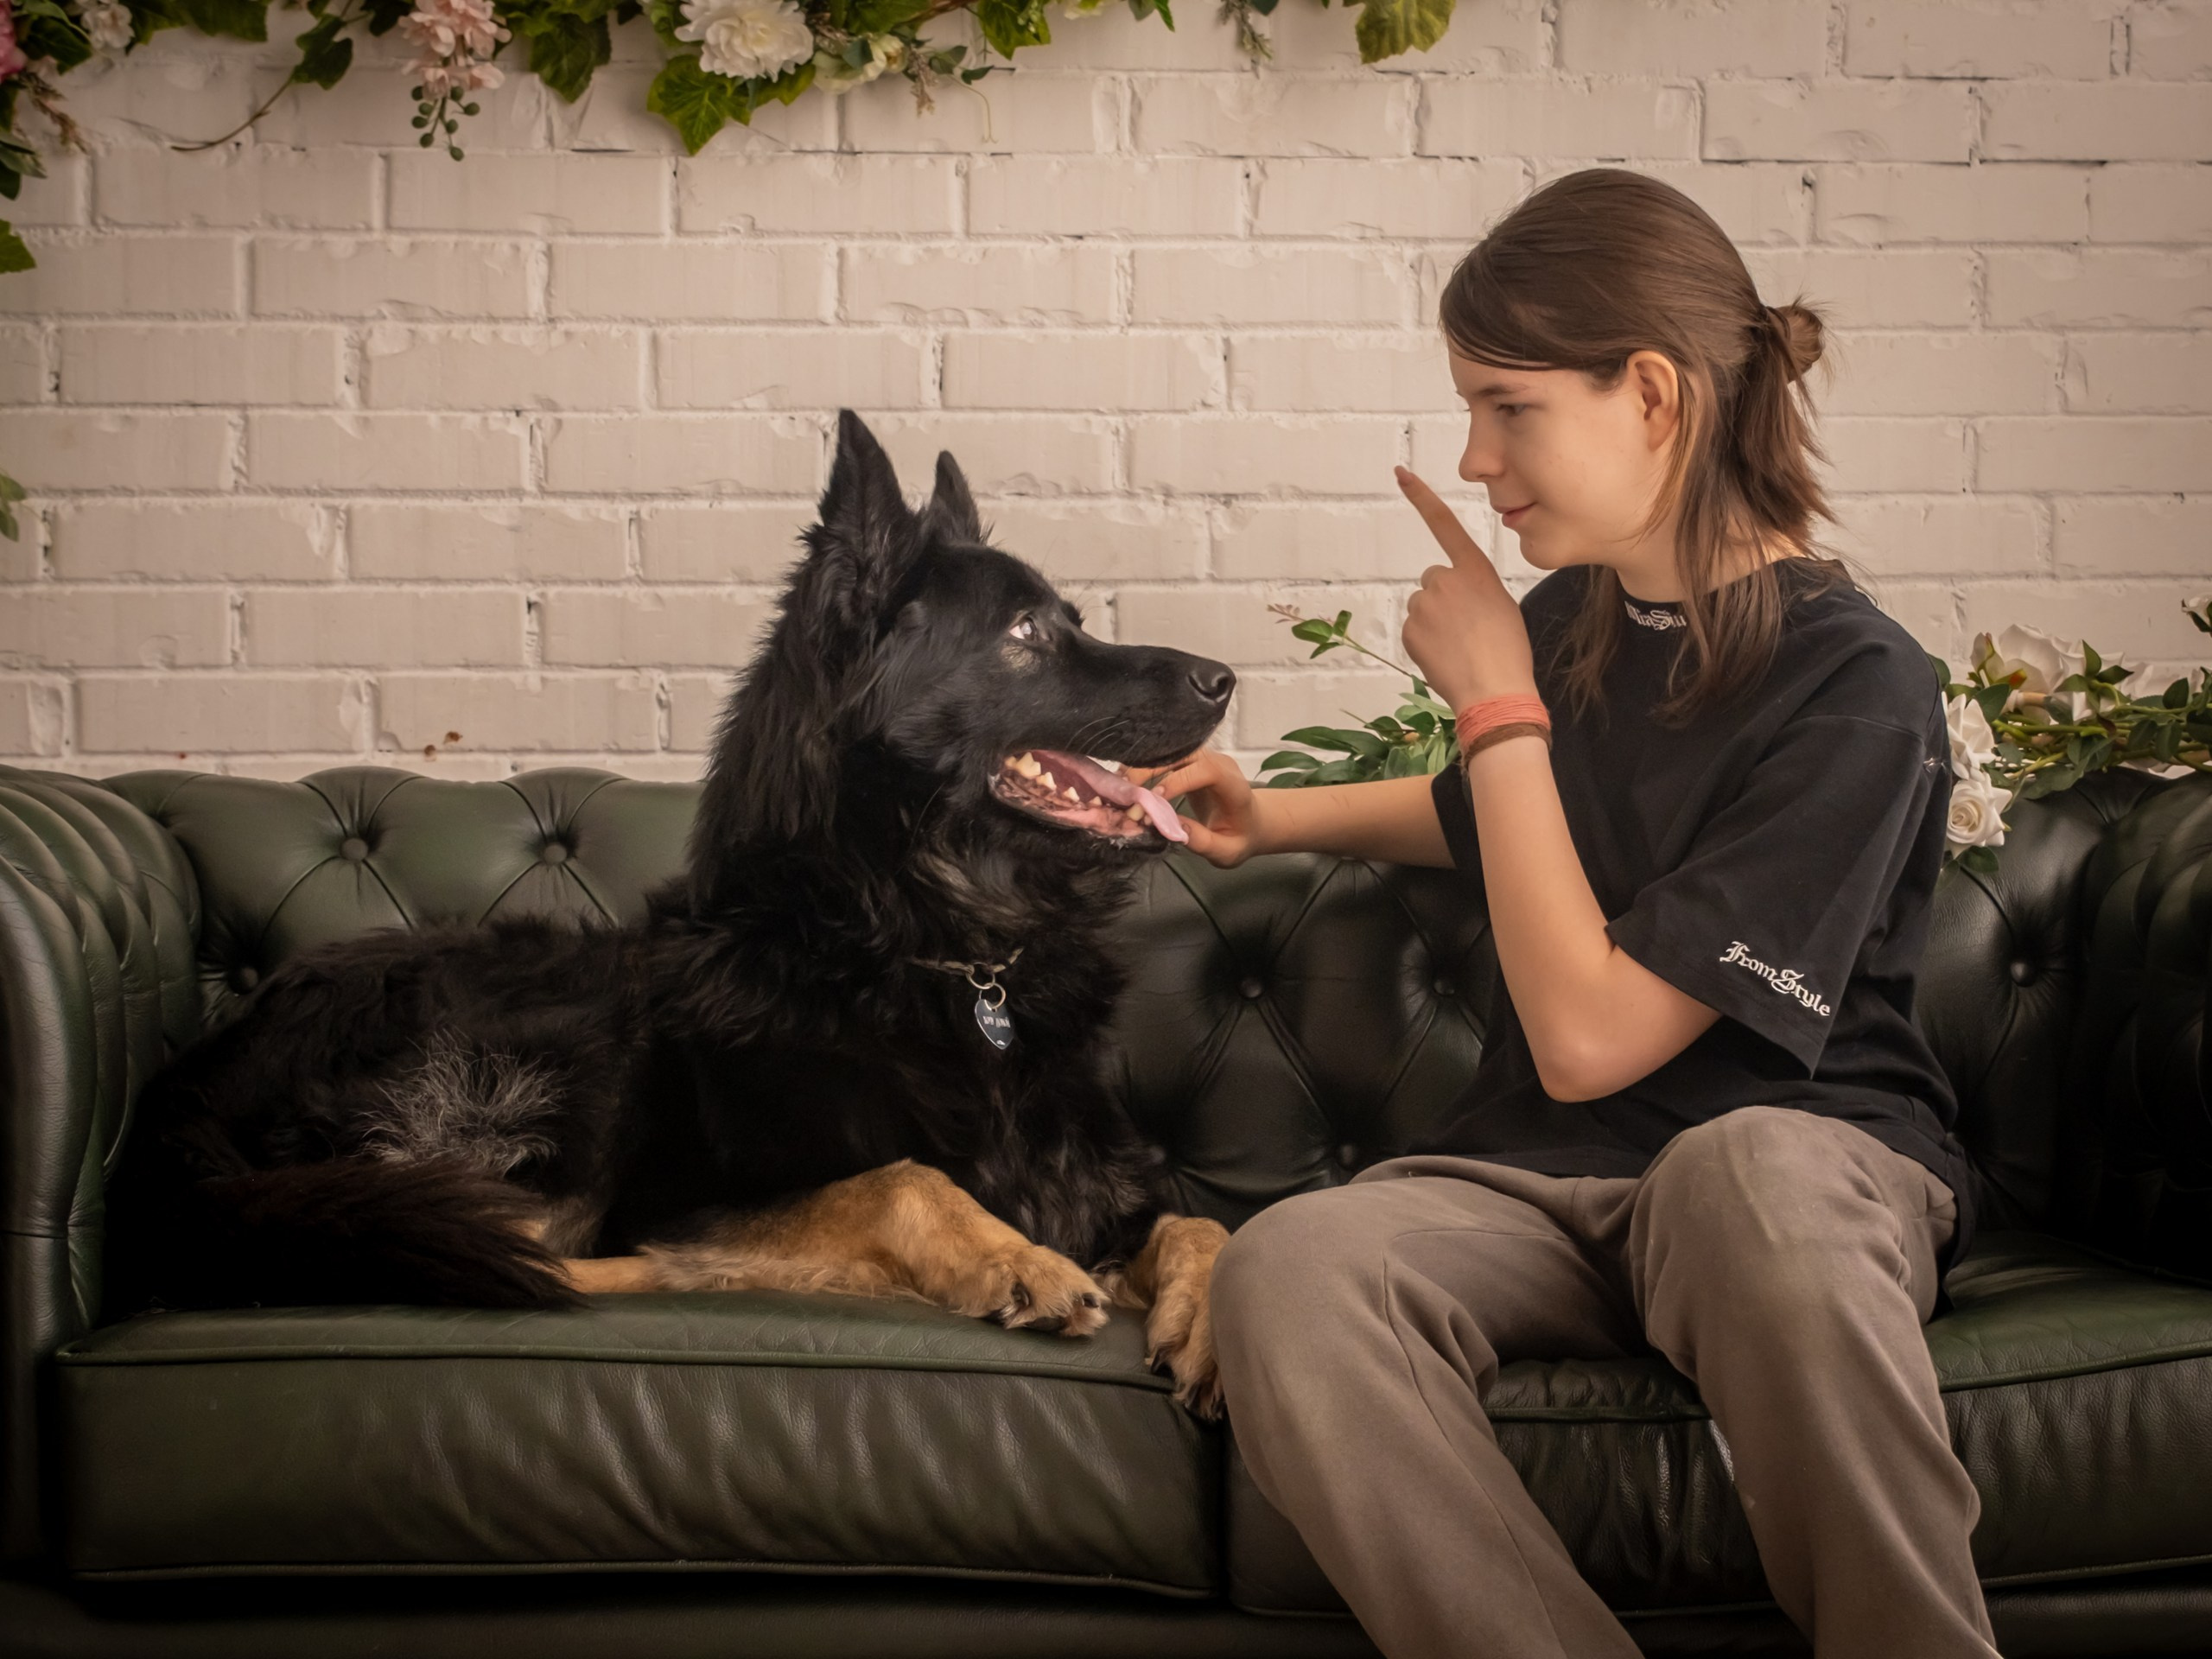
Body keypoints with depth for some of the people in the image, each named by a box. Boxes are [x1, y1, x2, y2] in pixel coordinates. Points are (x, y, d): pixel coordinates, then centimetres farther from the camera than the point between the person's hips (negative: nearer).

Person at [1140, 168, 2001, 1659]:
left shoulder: (1856, 692, -13)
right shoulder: (1570, 621, 8)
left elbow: (1588, 1037, -17)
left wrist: (1498, 707, -9)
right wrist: (1273, 818, 20)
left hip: (1819, 1163, -5)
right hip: (1550, 1183, 5)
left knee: (1749, 1168, -43)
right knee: (1288, 1271, -30)